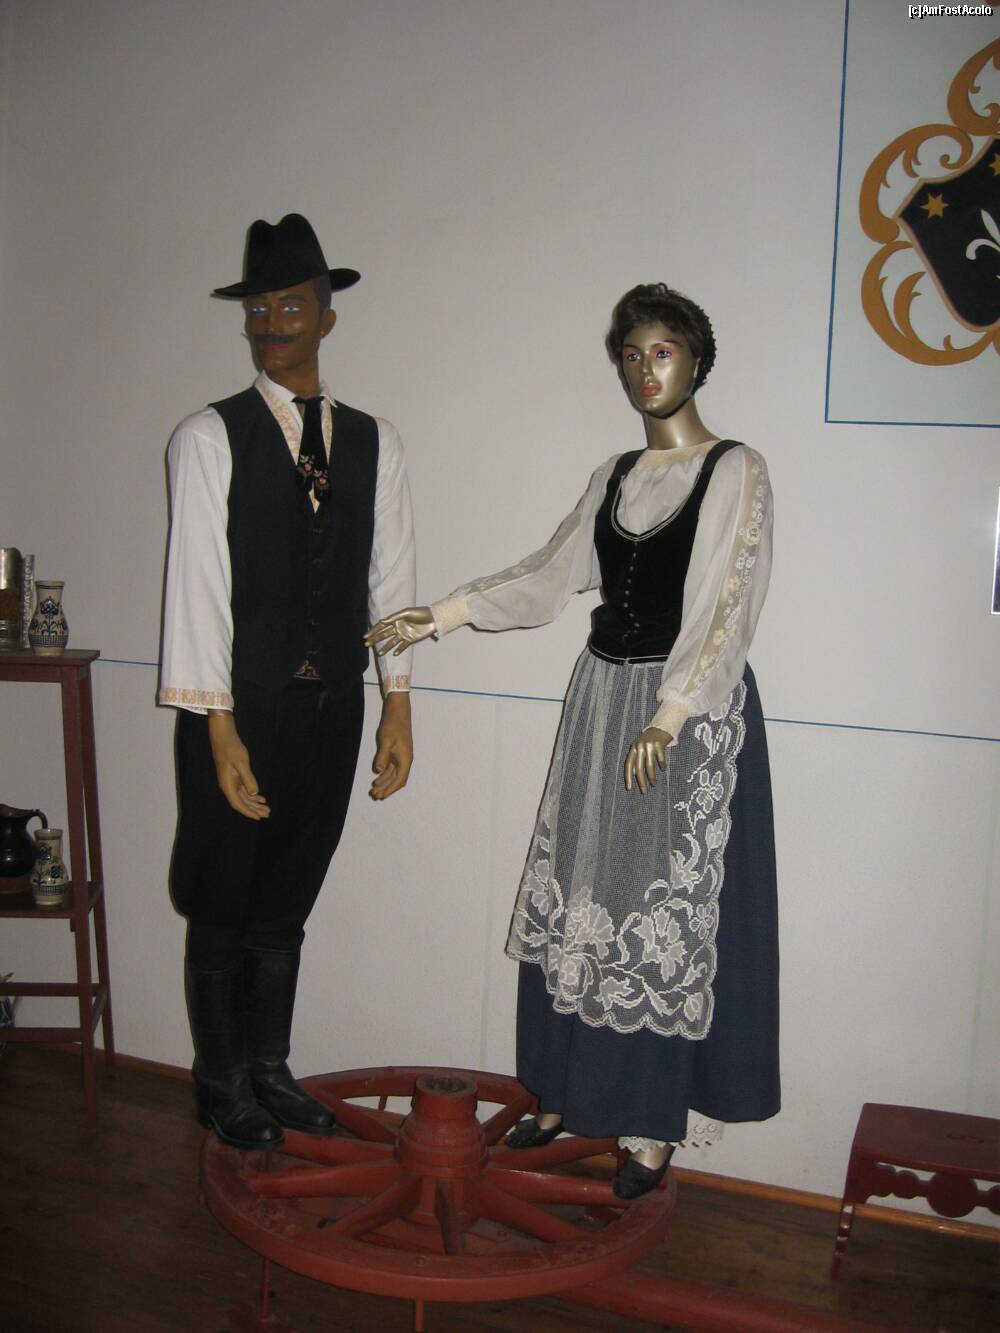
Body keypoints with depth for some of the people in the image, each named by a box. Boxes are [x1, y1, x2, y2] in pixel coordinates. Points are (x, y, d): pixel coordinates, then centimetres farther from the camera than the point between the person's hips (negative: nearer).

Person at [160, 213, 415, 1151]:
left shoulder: (373, 441, 8)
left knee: (285, 904, 15)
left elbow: (390, 579, 7)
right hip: (240, 711, -3)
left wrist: (397, 707, 4)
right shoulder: (209, 439, -5)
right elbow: (197, 587, -9)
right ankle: (223, 1085, 29)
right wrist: (221, 730, -13)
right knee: (222, 908, 10)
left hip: (332, 710, 3)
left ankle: (271, 1070, 33)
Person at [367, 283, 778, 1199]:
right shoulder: (614, 477, 13)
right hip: (603, 697, 6)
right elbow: (550, 577, 12)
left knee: (671, 905, 0)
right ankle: (567, 1093, 25)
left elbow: (724, 607, -15)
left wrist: (668, 716, -26)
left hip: (694, 709, -6)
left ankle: (656, 1124, 14)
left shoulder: (737, 471, -5)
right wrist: (441, 616, 4)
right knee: (579, 894, 9)